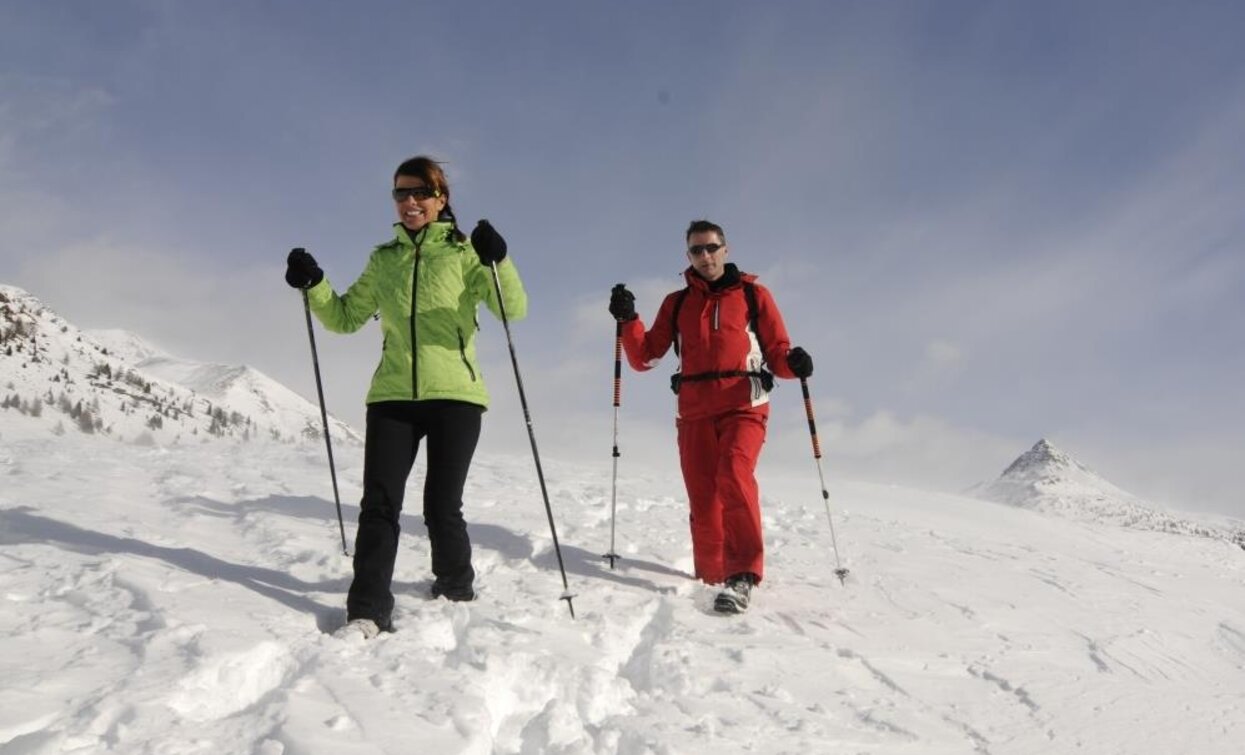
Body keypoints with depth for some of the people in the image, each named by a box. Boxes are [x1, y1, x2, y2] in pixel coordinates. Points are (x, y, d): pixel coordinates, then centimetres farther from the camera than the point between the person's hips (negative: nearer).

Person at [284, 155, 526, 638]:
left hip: (454, 396, -3)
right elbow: (345, 318, 18)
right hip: (392, 396, 3)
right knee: (379, 504, -5)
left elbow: (513, 310, -9)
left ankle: (456, 589, 27)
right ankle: (367, 610, 0)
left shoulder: (464, 252, 3)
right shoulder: (383, 259, 15)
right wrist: (313, 285, 0)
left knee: (442, 506, 3)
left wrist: (498, 262, -27)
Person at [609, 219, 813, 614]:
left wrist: (793, 362, -16)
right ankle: (711, 577, 18)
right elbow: (645, 357, 13)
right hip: (694, 412, 3)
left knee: (734, 477, -25)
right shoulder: (676, 303, 17)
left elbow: (777, 353, 7)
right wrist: (628, 320, -4)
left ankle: (742, 577, -26)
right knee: (703, 500, 3)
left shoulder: (753, 294, 10)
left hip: (743, 407, -3)